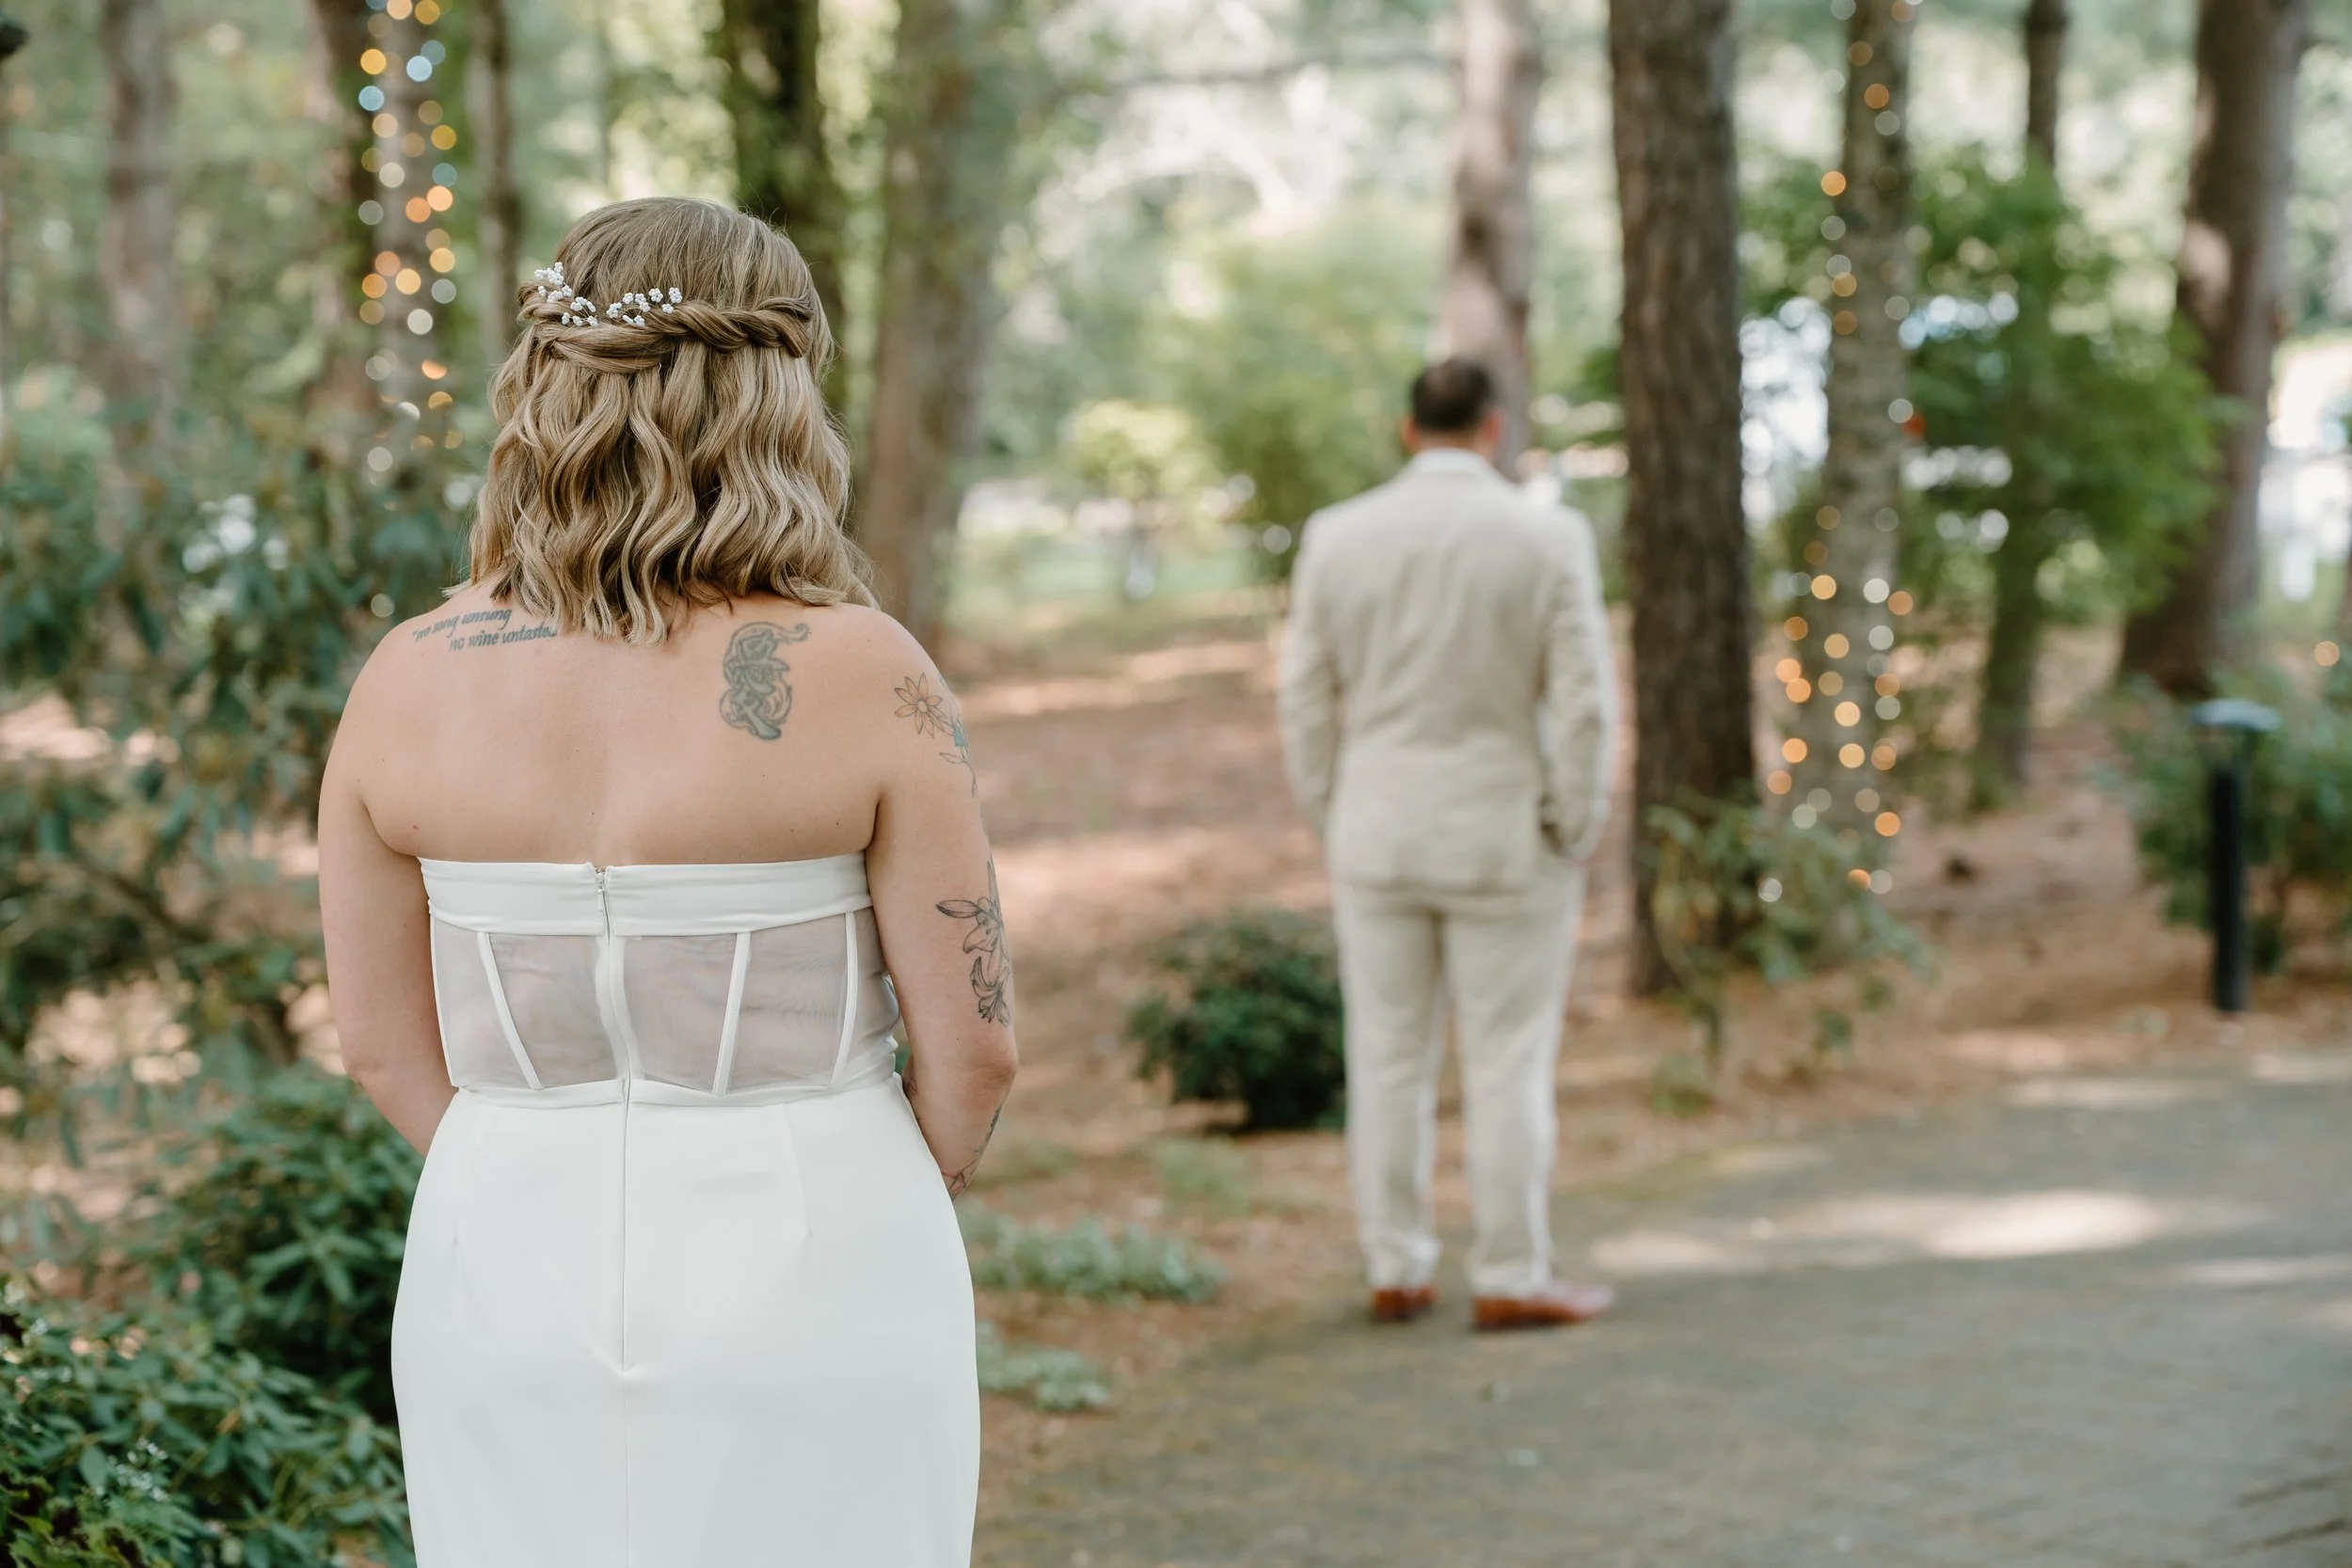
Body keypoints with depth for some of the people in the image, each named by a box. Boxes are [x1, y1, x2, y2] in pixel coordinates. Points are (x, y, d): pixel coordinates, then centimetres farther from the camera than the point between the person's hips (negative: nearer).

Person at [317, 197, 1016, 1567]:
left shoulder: (408, 682, -4)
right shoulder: (857, 674, -13)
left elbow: (388, 1043, 3)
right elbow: (973, 1047, -9)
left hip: (509, 1276, 3)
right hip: (812, 1296, -3)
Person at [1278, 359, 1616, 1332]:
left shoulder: (1336, 538, -1)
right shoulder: (1549, 539, -7)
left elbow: (1306, 703, 2)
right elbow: (1582, 704, -9)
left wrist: (1332, 826, 11)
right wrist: (1574, 833, 1)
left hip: (1375, 838, 3)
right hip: (1505, 839, -2)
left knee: (1388, 1061, 9)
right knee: (1508, 1066, 4)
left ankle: (1396, 1272, 14)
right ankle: (1510, 1279, 7)